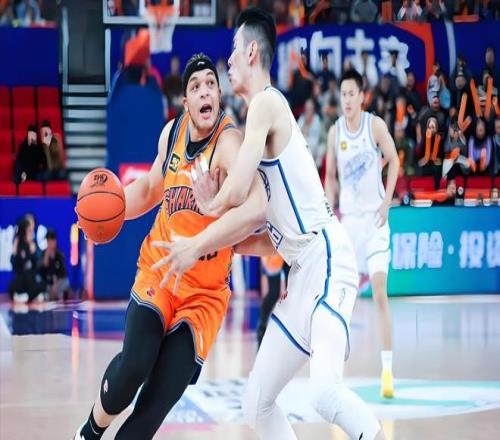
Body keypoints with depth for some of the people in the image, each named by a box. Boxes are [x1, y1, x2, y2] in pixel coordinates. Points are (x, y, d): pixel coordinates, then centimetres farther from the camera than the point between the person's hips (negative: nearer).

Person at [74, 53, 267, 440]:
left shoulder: (229, 142, -21)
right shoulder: (172, 132, -1)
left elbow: (258, 208, -39)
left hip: (205, 291, -3)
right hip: (158, 269, 3)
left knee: (159, 401, -9)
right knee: (134, 365, -20)